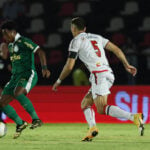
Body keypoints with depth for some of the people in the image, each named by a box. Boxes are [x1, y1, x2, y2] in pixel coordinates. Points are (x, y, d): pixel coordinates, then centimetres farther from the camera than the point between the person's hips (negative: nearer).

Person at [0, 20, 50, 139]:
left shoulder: (23, 42, -9)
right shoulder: (11, 45, 18)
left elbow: (40, 52, -16)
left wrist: (44, 68, -27)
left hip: (28, 75, -9)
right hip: (15, 76, 9)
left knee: (17, 93, -37)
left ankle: (36, 119, -30)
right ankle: (20, 123, 15)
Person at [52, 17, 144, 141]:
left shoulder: (76, 41, 4)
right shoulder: (96, 37, 24)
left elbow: (69, 66, 1)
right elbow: (116, 49, 17)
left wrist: (58, 81, 13)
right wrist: (127, 65, 17)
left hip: (99, 74, -8)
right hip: (109, 74, 8)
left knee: (102, 109, -12)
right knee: (85, 103, 16)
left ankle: (134, 117, -29)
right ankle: (92, 128, -8)